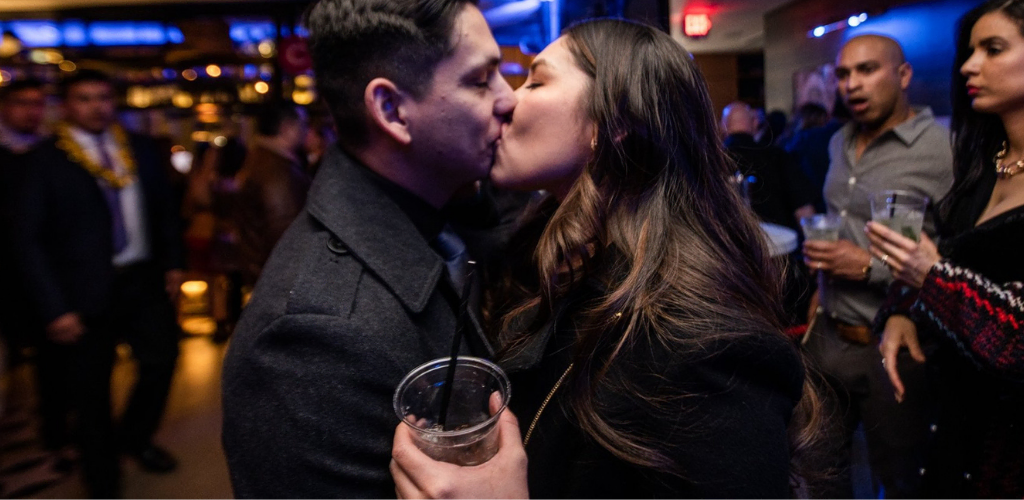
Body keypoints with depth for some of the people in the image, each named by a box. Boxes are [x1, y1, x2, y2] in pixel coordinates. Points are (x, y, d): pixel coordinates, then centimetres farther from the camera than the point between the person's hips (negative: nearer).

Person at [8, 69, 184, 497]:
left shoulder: (139, 150, 6)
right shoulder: (45, 160, -6)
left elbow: (164, 209, 14)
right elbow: (28, 240, -8)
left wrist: (172, 263, 7)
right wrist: (54, 308, -13)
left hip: (144, 279, 4)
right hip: (86, 292, -3)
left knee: (162, 358, 11)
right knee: (89, 389, 8)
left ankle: (134, 438, 39)